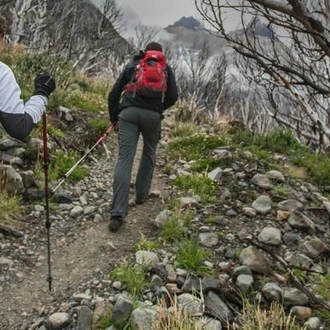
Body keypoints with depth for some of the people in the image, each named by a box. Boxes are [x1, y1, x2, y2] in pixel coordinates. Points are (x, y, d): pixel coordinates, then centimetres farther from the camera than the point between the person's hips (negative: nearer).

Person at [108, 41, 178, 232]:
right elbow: (173, 96, 7)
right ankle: (142, 194, 31)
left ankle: (118, 213, -14)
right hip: (152, 115, 0)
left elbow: (114, 93, 15)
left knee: (124, 159, -7)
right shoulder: (165, 69, 19)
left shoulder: (132, 65, 22)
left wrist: (113, 117, 25)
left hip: (128, 112, 0)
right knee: (149, 153, 25)